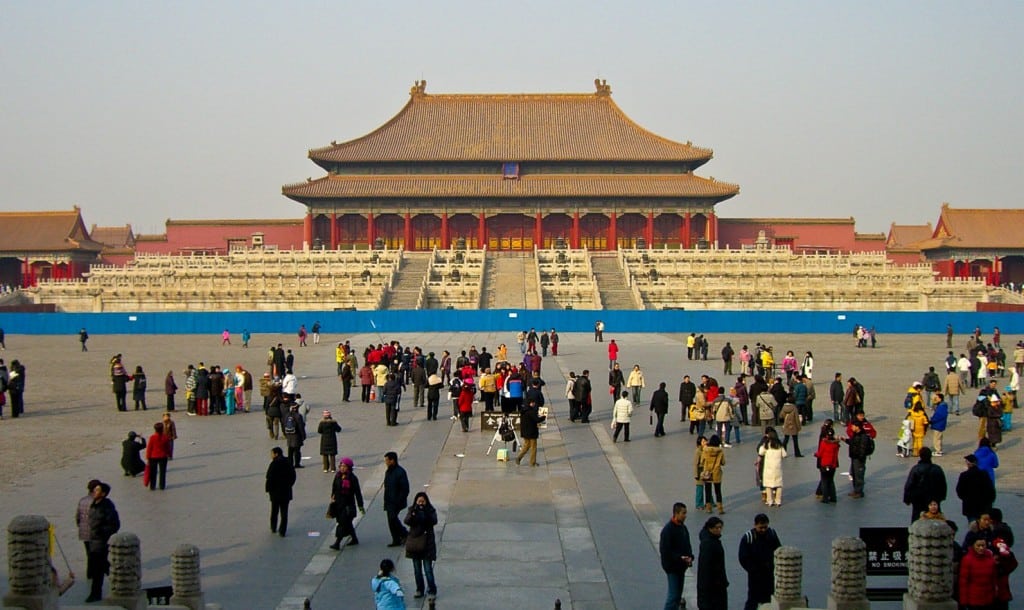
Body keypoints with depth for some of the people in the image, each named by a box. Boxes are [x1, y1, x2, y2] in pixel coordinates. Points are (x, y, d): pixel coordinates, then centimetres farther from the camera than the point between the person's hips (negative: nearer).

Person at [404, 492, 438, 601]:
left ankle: (432, 591, 4)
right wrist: (413, 513, -30)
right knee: (417, 569, 12)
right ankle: (419, 590, 25)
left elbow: (434, 521, -19)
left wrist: (425, 512, -30)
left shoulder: (430, 510, -3)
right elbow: (407, 521, -14)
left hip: (427, 543, -3)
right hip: (414, 542, 3)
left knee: (428, 569, -5)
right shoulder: (412, 510, 1)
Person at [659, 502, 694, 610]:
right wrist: (679, 558, -27)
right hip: (672, 566, -8)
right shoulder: (668, 529, -19)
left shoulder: (683, 527, 8)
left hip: (681, 566, 8)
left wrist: (690, 556, -3)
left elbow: (687, 545, 16)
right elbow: (664, 550, -21)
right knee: (674, 594, -7)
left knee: (678, 594, 16)